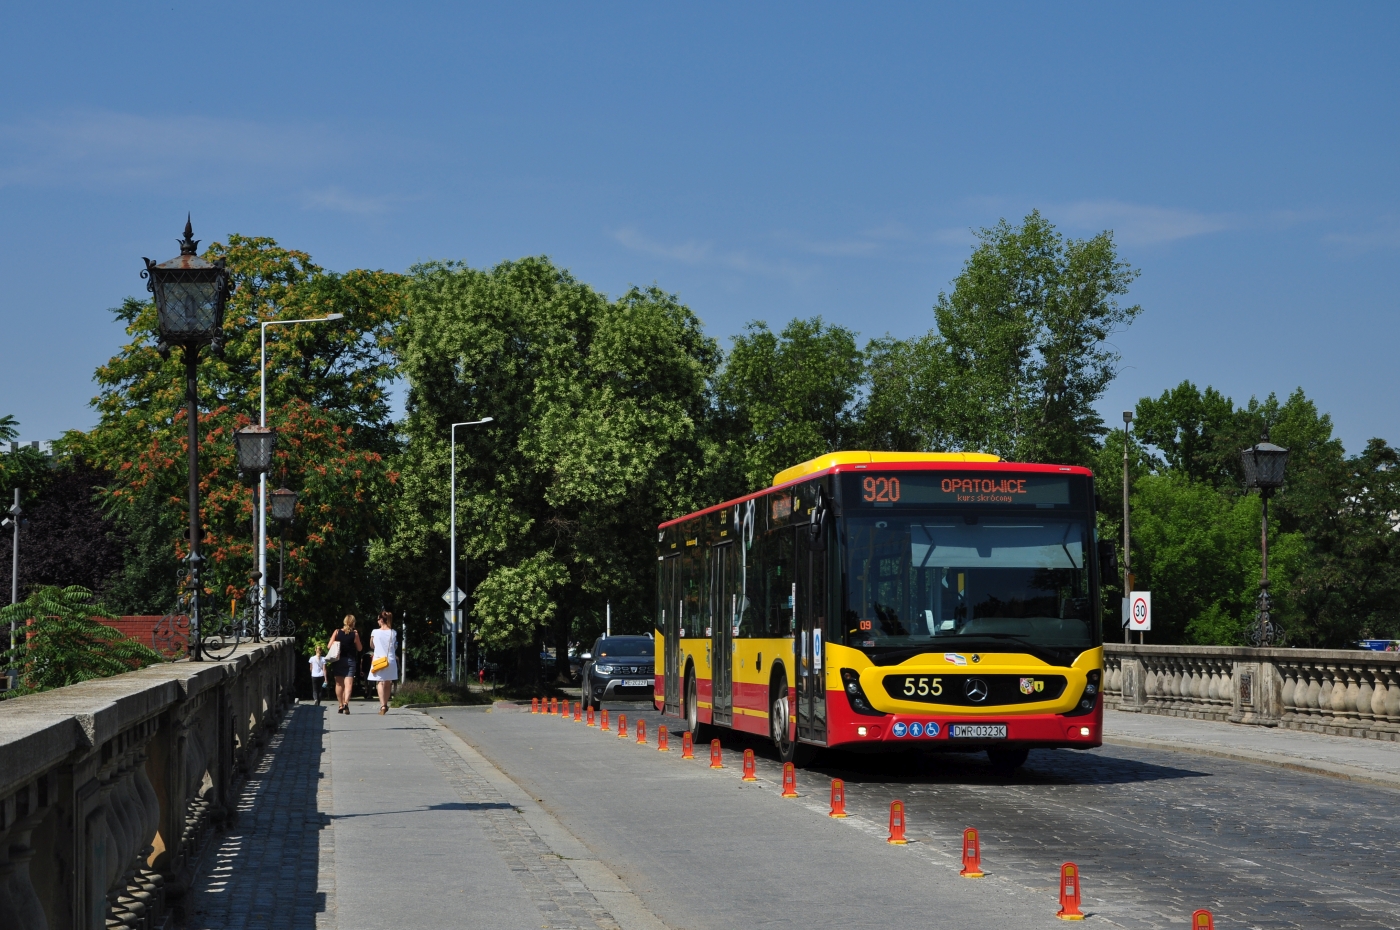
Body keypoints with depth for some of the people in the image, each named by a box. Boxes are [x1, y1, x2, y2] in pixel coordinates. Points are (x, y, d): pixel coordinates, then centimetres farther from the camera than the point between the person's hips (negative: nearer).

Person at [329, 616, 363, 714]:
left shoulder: (337, 632, -1)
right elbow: (360, 649, 6)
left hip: (337, 660, 2)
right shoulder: (355, 634, -3)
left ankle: (341, 705, 15)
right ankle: (346, 702, -29)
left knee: (339, 684, 13)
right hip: (350, 661, -2)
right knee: (348, 683, -8)